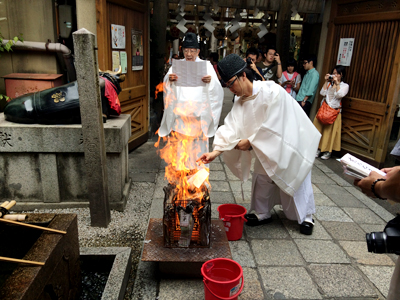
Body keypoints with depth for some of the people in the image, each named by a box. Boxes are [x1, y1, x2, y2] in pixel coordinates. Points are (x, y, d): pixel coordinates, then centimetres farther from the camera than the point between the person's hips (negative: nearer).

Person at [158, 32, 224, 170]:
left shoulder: (206, 65, 6)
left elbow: (217, 90, -2)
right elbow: (167, 88, 4)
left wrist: (211, 81, -24)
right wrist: (169, 79, -18)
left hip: (199, 111, -1)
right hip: (180, 111, 1)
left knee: (198, 140, 3)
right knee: (180, 140, 2)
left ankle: (198, 168, 17)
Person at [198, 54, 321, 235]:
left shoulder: (272, 91, -30)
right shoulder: (240, 101, -7)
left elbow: (272, 126, -30)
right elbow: (231, 126, -13)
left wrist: (250, 141, -22)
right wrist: (216, 151, -23)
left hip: (291, 144, -6)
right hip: (268, 147, 6)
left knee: (296, 182, 6)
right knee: (262, 177, 9)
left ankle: (306, 217, 28)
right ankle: (262, 214, 29)